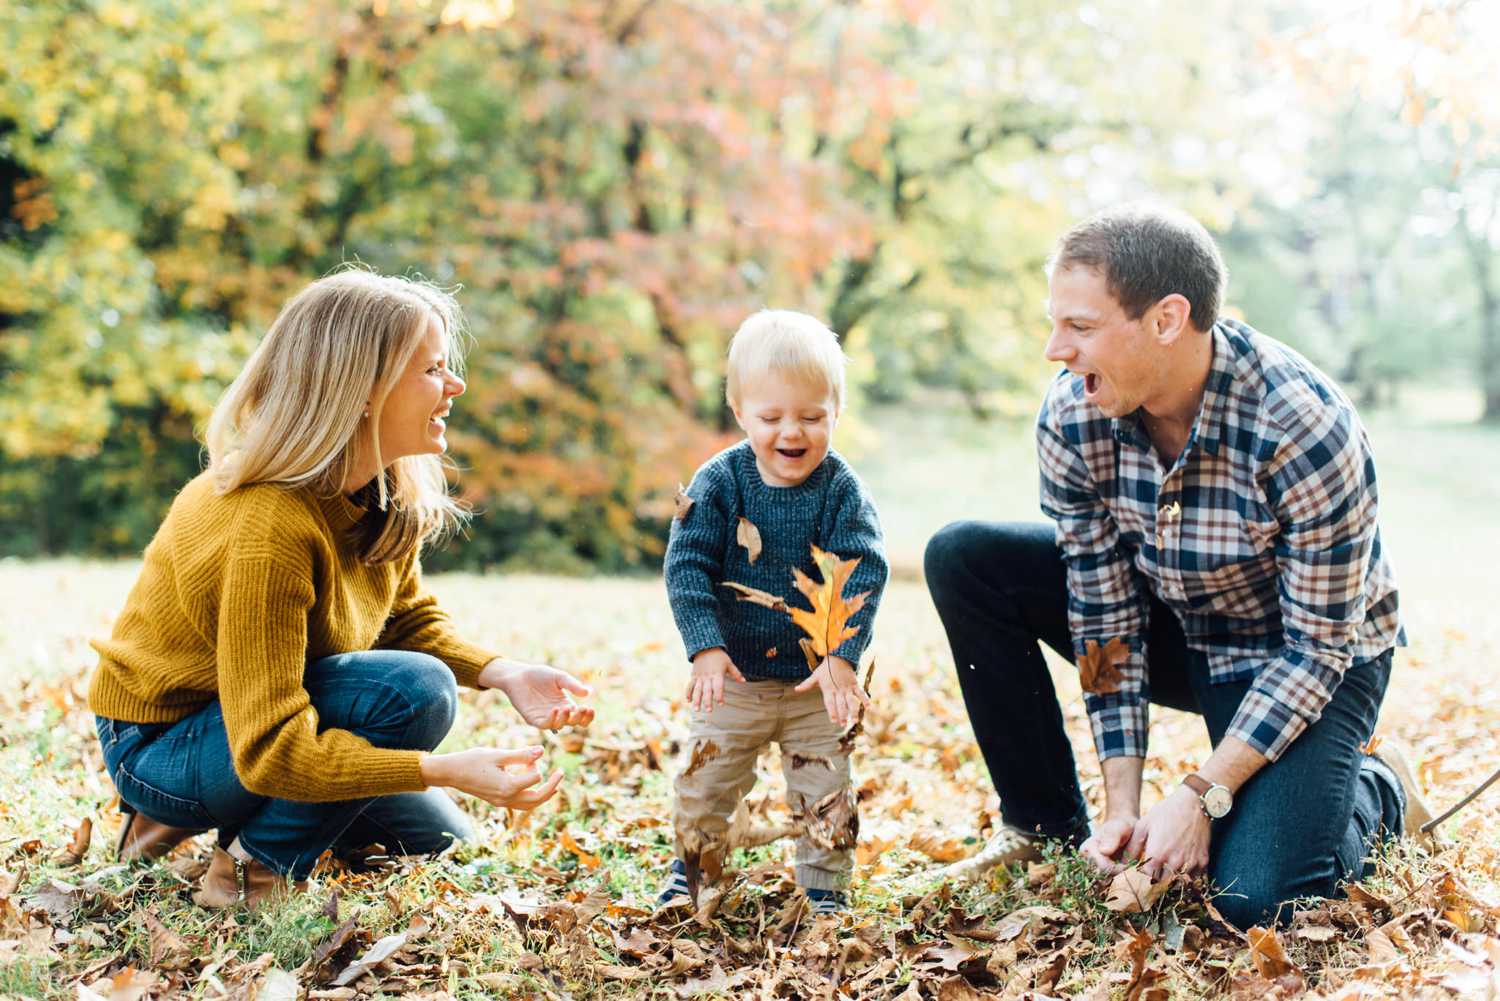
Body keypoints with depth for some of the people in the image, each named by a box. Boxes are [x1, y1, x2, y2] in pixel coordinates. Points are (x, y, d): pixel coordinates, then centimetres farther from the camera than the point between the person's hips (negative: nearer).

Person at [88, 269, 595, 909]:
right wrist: (448, 770, -41)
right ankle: (250, 874, -10)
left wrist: (505, 675, -16)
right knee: (414, 691, -29)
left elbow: (410, 619, 4)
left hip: (251, 720, 9)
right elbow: (269, 749, -35)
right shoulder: (270, 526, -34)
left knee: (445, 849, 15)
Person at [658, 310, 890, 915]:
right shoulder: (719, 481, -11)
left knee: (824, 788, 7)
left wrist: (842, 655, -26)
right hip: (731, 674, 1)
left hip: (816, 681, 0)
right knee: (706, 780, 10)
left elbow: (864, 571, -16)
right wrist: (706, 646, -23)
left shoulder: (840, 489, -12)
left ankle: (825, 887, 26)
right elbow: (686, 563, -13)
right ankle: (691, 869, 33)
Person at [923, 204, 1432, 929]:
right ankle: (1050, 827, -1)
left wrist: (1200, 795, -27)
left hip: (1314, 658, -5)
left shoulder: (1304, 428, -33)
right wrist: (1123, 806, -17)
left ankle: (1376, 792, 11)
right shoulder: (1070, 420, -19)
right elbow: (1106, 612, -13)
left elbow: (1316, 646, -24)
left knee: (1255, 900, -25)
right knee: (963, 560, -14)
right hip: (1174, 627, 5)